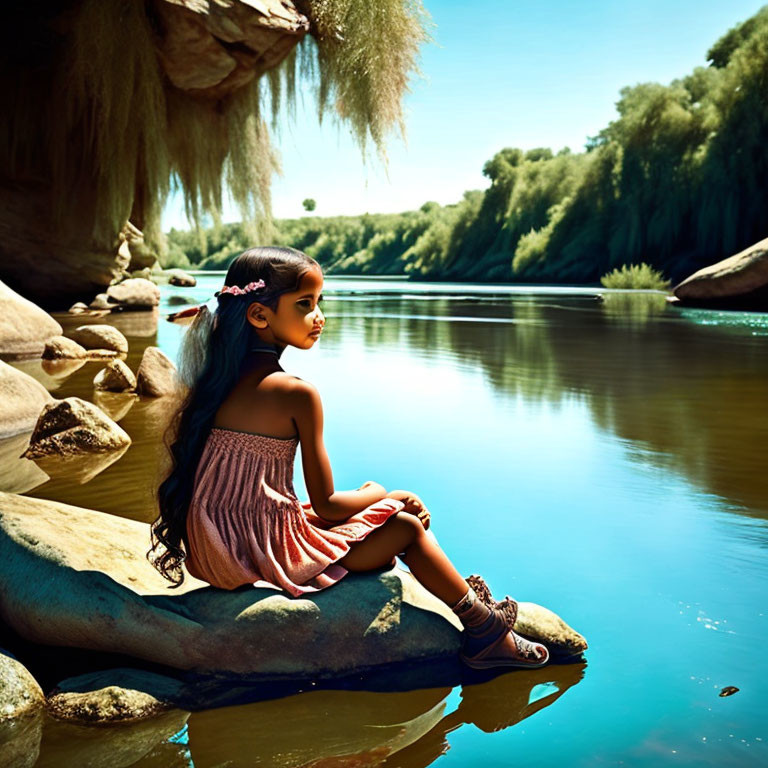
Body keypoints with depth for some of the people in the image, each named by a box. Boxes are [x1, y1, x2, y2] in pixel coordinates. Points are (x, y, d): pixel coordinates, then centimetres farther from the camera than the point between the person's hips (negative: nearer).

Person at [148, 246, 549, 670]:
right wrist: (383, 494, 8)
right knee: (407, 524, 4)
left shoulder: (220, 379, 5)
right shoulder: (298, 394, -18)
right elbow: (327, 505, -13)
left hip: (216, 553, 9)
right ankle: (486, 629, 20)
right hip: (268, 555, -8)